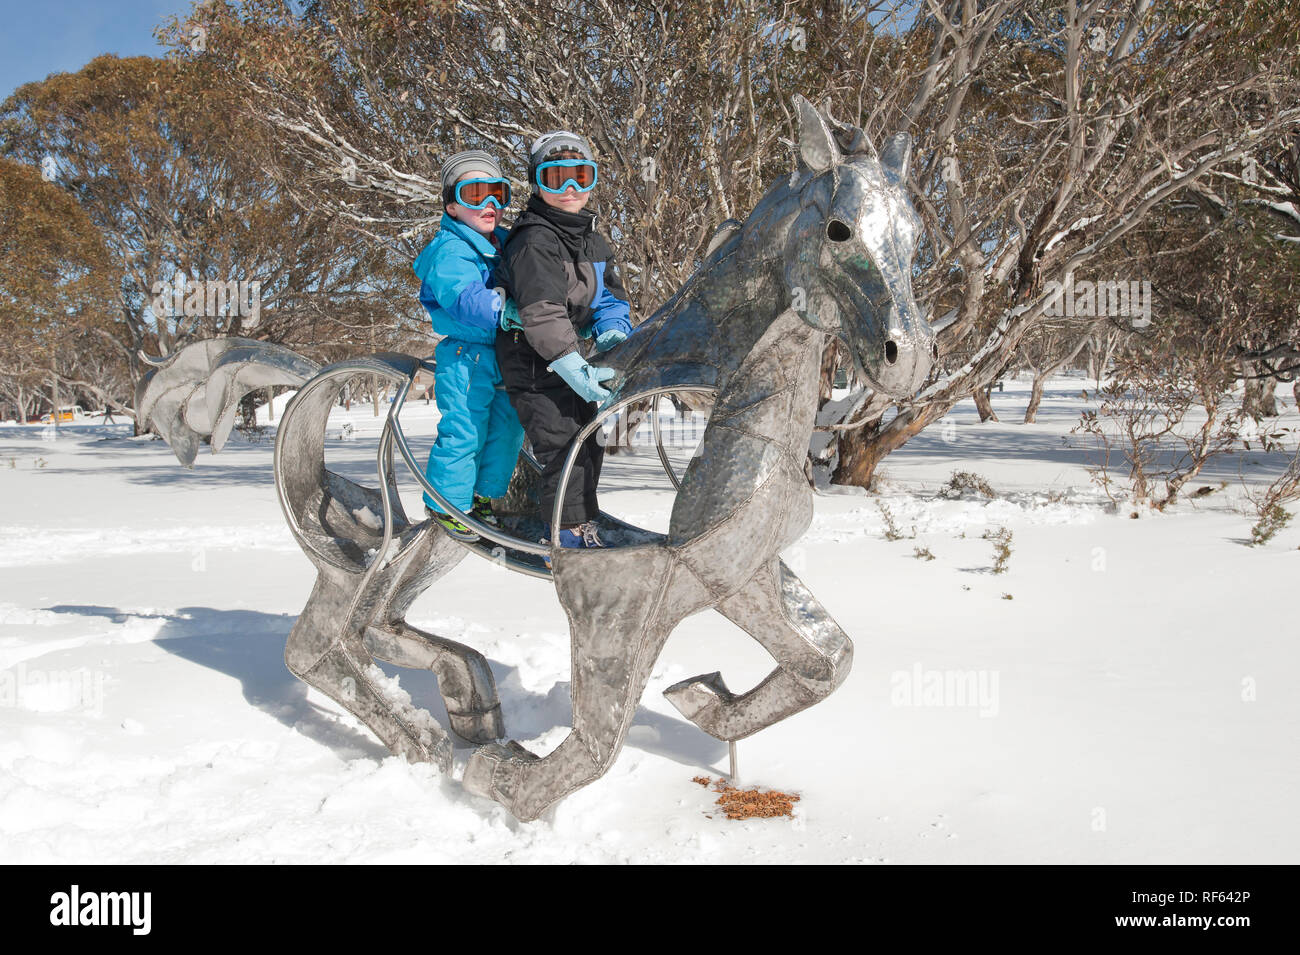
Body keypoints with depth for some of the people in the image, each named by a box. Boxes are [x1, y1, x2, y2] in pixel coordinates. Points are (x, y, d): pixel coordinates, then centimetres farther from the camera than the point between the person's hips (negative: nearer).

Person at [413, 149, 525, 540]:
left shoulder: (505, 243, 13)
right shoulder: (449, 250, -13)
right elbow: (465, 298, -29)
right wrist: (504, 309, -41)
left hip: (506, 355, 8)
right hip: (466, 357, -8)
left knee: (508, 428, 14)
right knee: (464, 431, -5)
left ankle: (484, 497, 30)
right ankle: (447, 504, 11)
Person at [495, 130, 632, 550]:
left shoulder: (594, 241, 12)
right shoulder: (534, 241, -18)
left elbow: (611, 294, 13)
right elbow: (542, 310, -28)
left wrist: (613, 330, -9)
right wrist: (569, 363, -36)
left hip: (573, 359, 9)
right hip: (534, 363, -9)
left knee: (590, 441, 15)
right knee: (564, 445, -15)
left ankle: (582, 519, 30)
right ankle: (568, 533, -8)